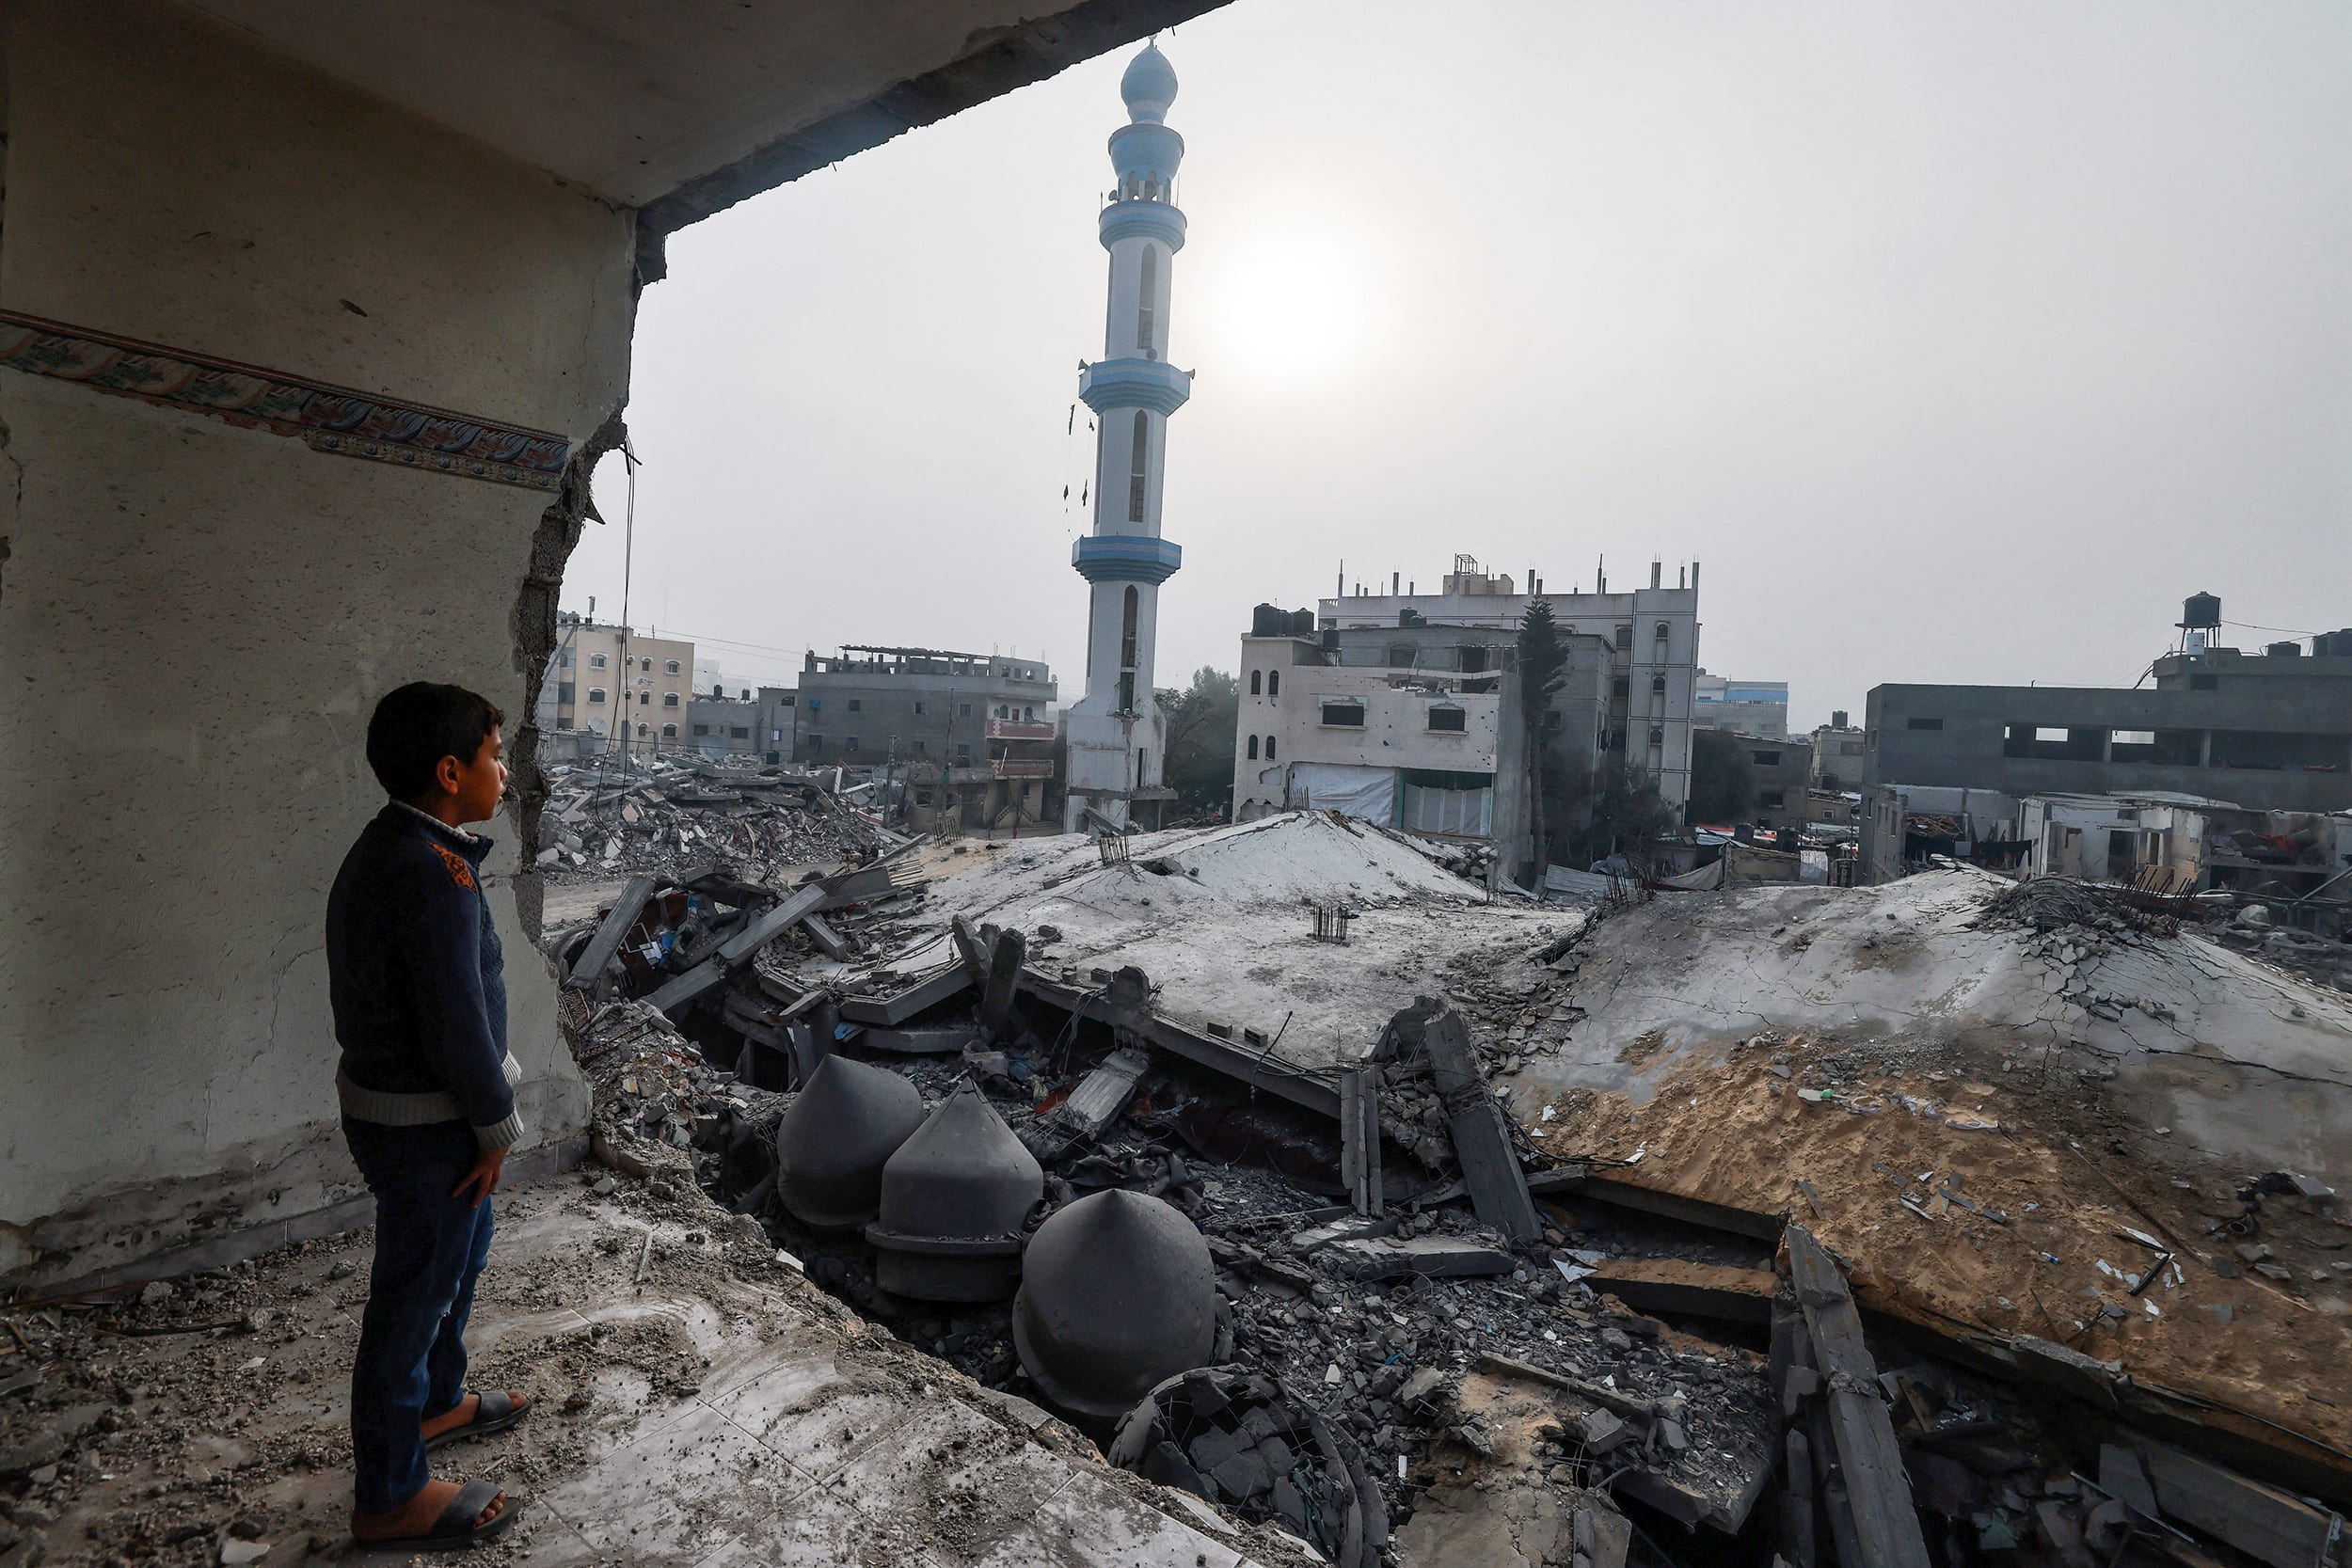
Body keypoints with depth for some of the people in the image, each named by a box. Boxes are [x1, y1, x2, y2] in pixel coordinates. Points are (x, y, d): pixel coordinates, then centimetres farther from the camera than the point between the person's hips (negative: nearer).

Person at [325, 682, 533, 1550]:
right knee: (414, 1296, 8)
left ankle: (437, 1401, 50)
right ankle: (389, 1496, 27)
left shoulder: (388, 849, 4)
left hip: (386, 1096, 10)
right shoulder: (434, 875, -28)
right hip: (425, 1123, -10)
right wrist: (497, 1126, -15)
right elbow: (459, 1028, -26)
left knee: (454, 1257, 28)